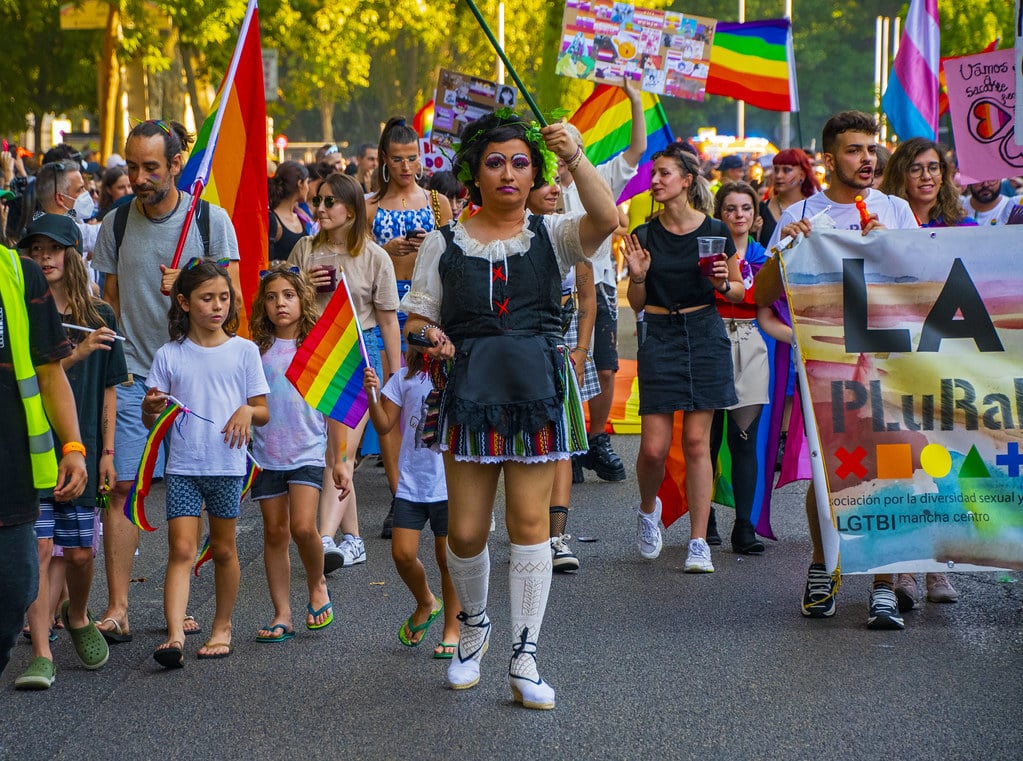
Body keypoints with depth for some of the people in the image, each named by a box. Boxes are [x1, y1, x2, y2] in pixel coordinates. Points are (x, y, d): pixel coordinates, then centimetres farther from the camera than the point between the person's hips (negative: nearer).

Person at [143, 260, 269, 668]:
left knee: (223, 549, 11)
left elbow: (264, 413, 6)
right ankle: (174, 636, -18)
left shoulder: (244, 351, 3)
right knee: (181, 549, -9)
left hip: (227, 465, 1)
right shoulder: (169, 355, 3)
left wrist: (247, 411, -16)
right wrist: (151, 409, -17)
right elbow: (151, 420, 5)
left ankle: (222, 627, 25)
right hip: (183, 466, 0)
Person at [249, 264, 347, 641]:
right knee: (274, 533, 5)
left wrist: (339, 462, 5)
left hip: (308, 452, -2)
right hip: (266, 454, 2)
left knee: (303, 527, -17)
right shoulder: (256, 351, 3)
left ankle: (317, 584, 12)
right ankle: (282, 615, 12)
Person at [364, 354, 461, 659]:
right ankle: (426, 604, 26)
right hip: (411, 482, 2)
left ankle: (452, 631, 15)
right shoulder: (405, 379, 6)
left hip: (449, 483, -2)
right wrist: (373, 395, -10)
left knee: (448, 558, 1)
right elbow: (384, 426, 5)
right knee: (402, 554, -4)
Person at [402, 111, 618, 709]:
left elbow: (606, 220, -14)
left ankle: (525, 659, 4)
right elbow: (417, 319, 11)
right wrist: (430, 337, -11)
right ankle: (473, 625, 31)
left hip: (540, 389, -1)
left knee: (530, 522, -3)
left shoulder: (551, 235, 6)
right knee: (465, 530, 1)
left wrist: (575, 156, -24)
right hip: (470, 390, 1)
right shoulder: (445, 244, 9)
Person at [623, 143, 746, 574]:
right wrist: (638, 276, -11)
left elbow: (739, 292, 10)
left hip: (704, 336, -1)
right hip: (659, 336, 1)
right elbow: (636, 303, 8)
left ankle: (699, 543, 4)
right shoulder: (644, 236, 3)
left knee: (697, 441, -2)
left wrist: (723, 284, -11)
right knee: (654, 446, -5)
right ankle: (648, 508, 27)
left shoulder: (714, 232, 1)